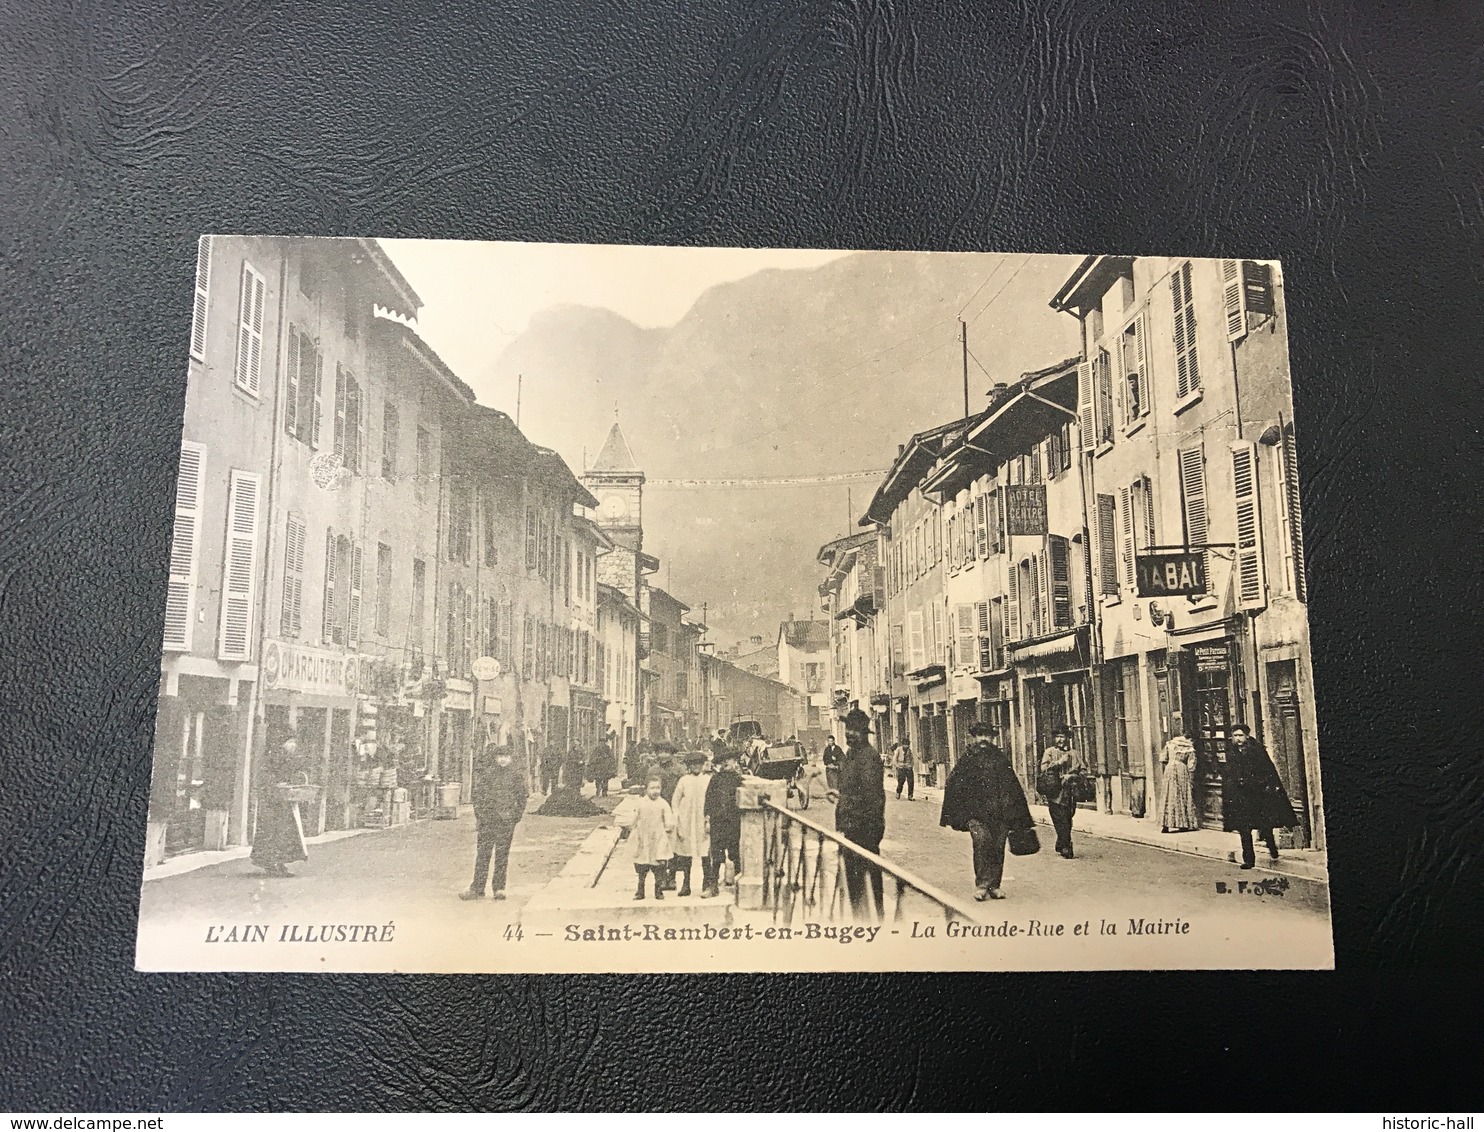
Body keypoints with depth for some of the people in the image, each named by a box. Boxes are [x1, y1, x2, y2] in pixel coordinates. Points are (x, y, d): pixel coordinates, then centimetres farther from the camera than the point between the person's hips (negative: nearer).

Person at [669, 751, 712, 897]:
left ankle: (707, 884, 8)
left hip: (703, 823, 0)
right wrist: (677, 824, 1)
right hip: (686, 823, 1)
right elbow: (675, 802, 6)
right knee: (685, 854, 2)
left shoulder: (708, 780, 3)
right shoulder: (684, 780, 3)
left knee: (706, 854, -3)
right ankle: (685, 884, 11)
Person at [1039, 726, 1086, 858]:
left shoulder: (1073, 753, 13)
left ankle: (1060, 846, 25)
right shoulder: (1049, 752, 5)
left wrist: (1071, 776, -8)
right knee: (1061, 822, -9)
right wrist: (1059, 762, -13)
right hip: (1055, 792, -3)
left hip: (1070, 792, 3)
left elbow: (1082, 771, 9)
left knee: (1067, 821, 8)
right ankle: (1066, 848, -6)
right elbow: (1044, 768, -7)